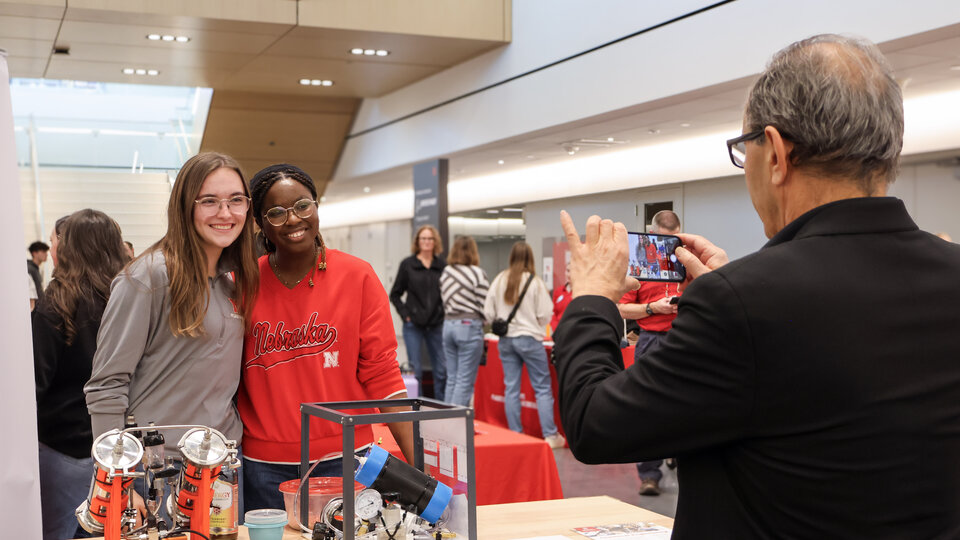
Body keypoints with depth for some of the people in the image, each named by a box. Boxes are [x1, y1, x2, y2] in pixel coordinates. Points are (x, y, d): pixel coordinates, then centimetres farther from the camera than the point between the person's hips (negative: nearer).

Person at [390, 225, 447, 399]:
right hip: (414, 325, -2)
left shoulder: (442, 265, 5)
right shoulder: (407, 264, 1)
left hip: (436, 325, 2)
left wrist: (445, 313, 1)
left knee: (442, 369, 3)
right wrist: (405, 314, -4)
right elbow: (395, 294, 6)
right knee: (415, 370, 1)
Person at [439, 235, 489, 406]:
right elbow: (484, 305, -9)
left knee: (451, 379, 12)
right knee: (465, 381, -3)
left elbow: (444, 302, 8)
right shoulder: (477, 273, -9)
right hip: (469, 326, -6)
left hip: (448, 324, 6)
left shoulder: (445, 272, 9)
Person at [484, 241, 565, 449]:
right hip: (529, 338, -4)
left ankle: (515, 434, 11)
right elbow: (545, 314, -10)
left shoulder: (499, 281, 0)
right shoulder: (534, 282, -11)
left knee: (511, 388, 9)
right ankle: (550, 435, 2)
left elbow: (488, 313, 2)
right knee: (543, 388, 2)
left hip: (505, 340, 4)